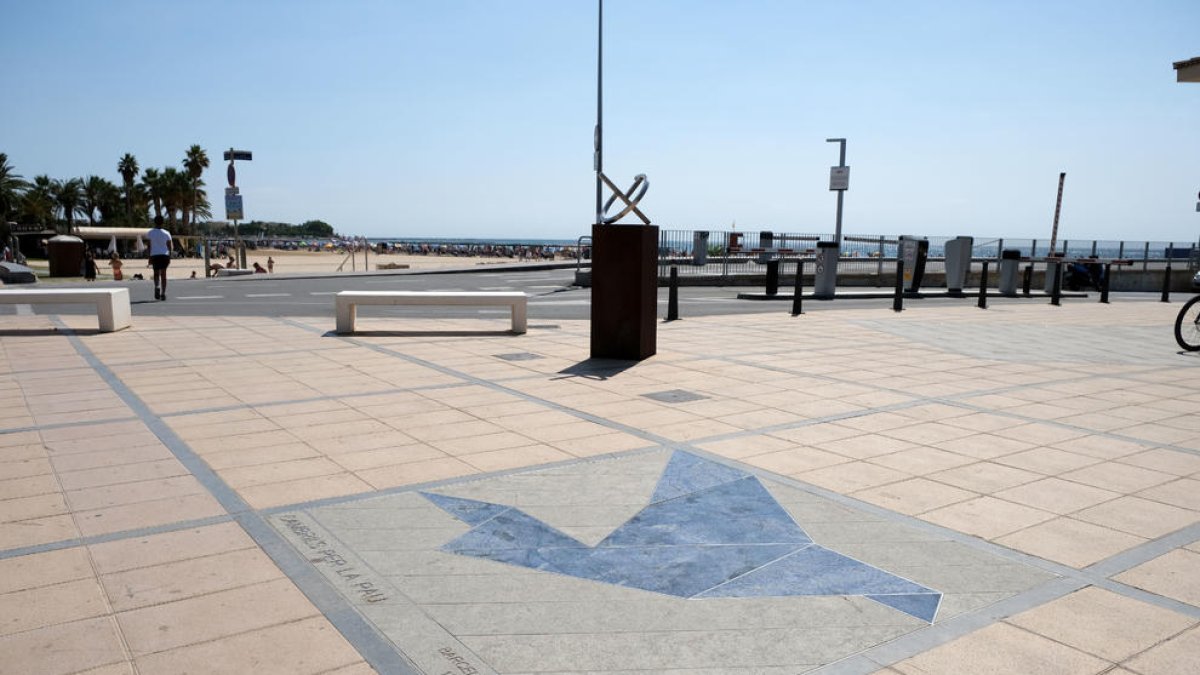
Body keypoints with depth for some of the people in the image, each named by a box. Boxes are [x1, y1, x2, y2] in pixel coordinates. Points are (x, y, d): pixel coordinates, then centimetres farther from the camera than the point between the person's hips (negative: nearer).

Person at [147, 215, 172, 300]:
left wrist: (149, 258, 2)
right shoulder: (166, 233, 3)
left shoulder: (150, 232, 1)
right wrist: (169, 257, 11)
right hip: (164, 255, 1)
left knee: (156, 273, 11)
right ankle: (163, 293, 0)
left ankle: (157, 286, -19)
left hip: (154, 255, -1)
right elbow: (169, 246, 4)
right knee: (163, 274, 5)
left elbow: (149, 246, -1)